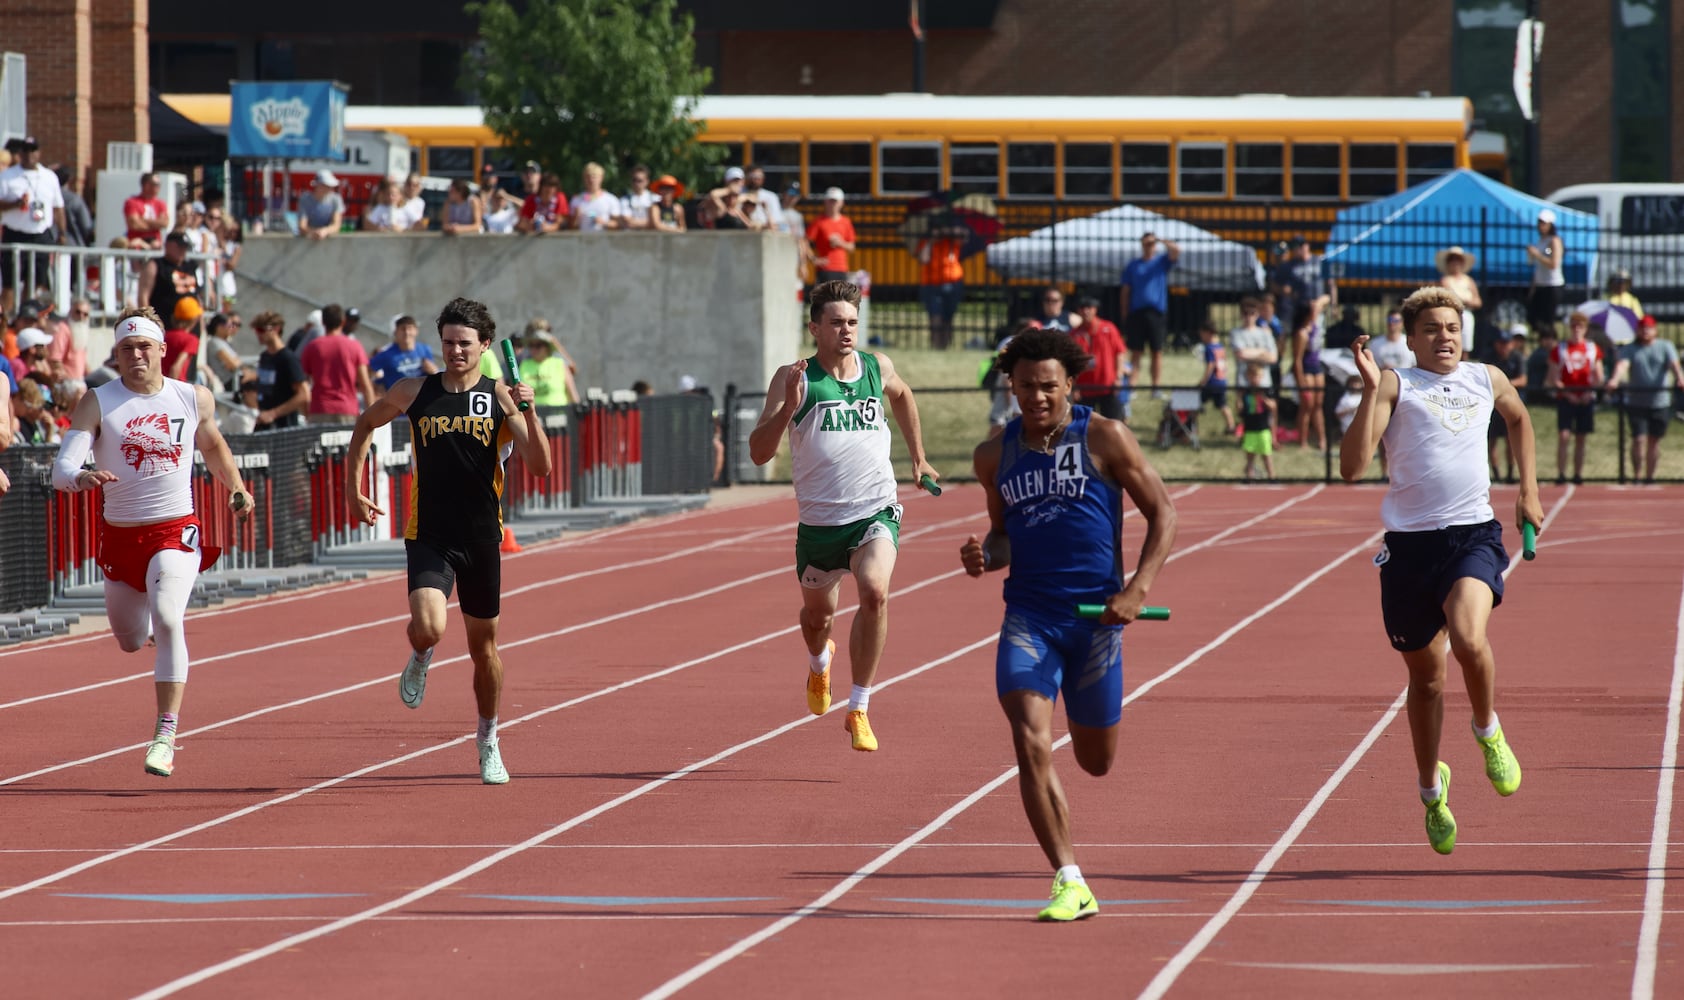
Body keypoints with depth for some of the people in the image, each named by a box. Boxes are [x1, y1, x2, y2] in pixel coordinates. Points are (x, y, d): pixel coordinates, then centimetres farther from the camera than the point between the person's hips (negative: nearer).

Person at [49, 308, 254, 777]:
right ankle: (158, 621, 57)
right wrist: (81, 478, -40)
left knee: (167, 620, -26)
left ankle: (166, 733, -25)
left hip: (175, 531, -2)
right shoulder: (97, 404, -8)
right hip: (119, 532, 2)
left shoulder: (195, 399, 0)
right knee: (131, 642, 17)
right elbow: (61, 470, -18)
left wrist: (237, 488, 8)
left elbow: (213, 445, 22)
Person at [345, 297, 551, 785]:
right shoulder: (414, 393, 0)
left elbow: (540, 467, -10)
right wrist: (353, 488, 15)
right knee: (428, 628, -23)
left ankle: (488, 743, 31)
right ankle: (419, 660, 16)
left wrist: (529, 413, -23)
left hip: (482, 539, 1)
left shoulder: (501, 398, -3)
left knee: (483, 646, 11)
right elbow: (366, 423, 18)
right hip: (429, 536, -1)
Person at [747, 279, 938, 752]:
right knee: (817, 612, 18)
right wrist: (788, 408, -28)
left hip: (875, 512, 0)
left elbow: (902, 395, 28)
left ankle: (858, 710, -17)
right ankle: (819, 662, 58)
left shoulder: (878, 368, 2)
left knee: (875, 593, -26)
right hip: (819, 519, 0)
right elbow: (759, 452, -14)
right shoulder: (795, 379, -8)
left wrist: (917, 457, 30)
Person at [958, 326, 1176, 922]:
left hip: (1095, 617, -2)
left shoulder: (1105, 439, -3)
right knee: (1031, 747, -18)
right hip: (1028, 617, 2)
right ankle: (1070, 883, -15)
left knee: (1096, 761, 10)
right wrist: (983, 556, -2)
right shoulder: (996, 456, 7)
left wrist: (1137, 590, -12)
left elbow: (1163, 514, -1)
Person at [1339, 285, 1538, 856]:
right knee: (1425, 675, 11)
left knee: (1467, 636, -28)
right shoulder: (1395, 386, 0)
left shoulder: (1487, 380, 11)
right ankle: (1431, 789, 33)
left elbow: (1518, 419, 36)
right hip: (1410, 541, 0)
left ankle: (1489, 732, 1)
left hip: (1473, 535, 0)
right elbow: (1351, 467, -12)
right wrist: (1370, 390, -18)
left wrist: (1528, 490, 31)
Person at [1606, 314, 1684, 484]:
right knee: (1639, 439, -11)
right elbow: (1622, 364, -14)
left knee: (1654, 441, 7)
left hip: (1660, 402, 1)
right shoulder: (1629, 349, 5)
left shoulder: (1665, 347, 7)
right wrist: (1615, 379, -36)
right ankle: (1637, 475, -3)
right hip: (1636, 403, -1)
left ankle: (1649, 476, 17)